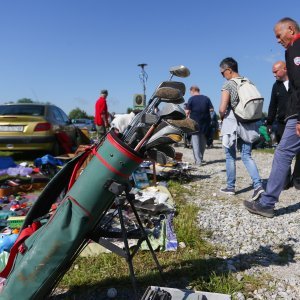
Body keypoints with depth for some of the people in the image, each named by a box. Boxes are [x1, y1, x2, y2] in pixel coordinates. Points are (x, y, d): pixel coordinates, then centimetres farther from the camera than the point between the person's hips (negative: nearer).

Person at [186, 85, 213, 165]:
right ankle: (201, 159, 26)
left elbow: (187, 112, -9)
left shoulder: (191, 99, -5)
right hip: (205, 124, 4)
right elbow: (212, 110, 4)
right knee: (203, 142, 15)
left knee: (195, 142, 1)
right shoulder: (206, 98, 5)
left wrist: (187, 117, 9)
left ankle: (198, 161, -4)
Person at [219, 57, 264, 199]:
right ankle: (258, 185, -4)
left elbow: (222, 109, -17)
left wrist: (222, 118, 2)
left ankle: (231, 187, 15)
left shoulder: (228, 85, -11)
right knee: (247, 156, 9)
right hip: (248, 125, 6)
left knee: (230, 157, 7)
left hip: (232, 124, -6)